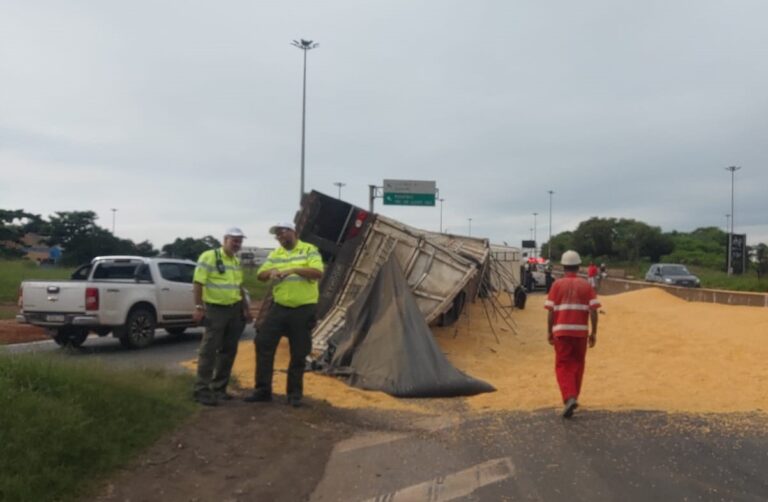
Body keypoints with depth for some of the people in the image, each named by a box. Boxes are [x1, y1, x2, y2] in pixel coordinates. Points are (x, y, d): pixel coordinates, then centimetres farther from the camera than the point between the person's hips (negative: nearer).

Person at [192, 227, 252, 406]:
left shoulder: (236, 261, 15)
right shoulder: (209, 257, -10)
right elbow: (198, 283, -13)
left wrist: (246, 308, 17)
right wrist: (199, 307, -19)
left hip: (235, 310, 8)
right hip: (215, 309, -8)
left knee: (228, 351, 10)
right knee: (209, 351, -5)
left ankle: (219, 388, 20)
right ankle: (202, 390, 2)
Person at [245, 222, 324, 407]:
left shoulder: (309, 250, -4)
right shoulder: (275, 254, 11)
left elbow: (318, 273, -17)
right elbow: (260, 274, 5)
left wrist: (294, 269, -28)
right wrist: (270, 272, -17)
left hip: (303, 310, -4)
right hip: (279, 308, 4)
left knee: (299, 353, 5)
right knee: (264, 344, -2)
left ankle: (295, 393, 19)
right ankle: (263, 389, 10)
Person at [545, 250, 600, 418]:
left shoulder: (557, 284, -1)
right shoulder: (586, 285, 3)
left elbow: (551, 311, -4)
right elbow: (593, 311, -3)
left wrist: (549, 332, 4)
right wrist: (594, 332, 3)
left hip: (561, 331, -2)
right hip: (581, 331, 2)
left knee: (563, 366, 2)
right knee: (577, 365, 16)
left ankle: (569, 398, -16)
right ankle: (573, 397, 24)